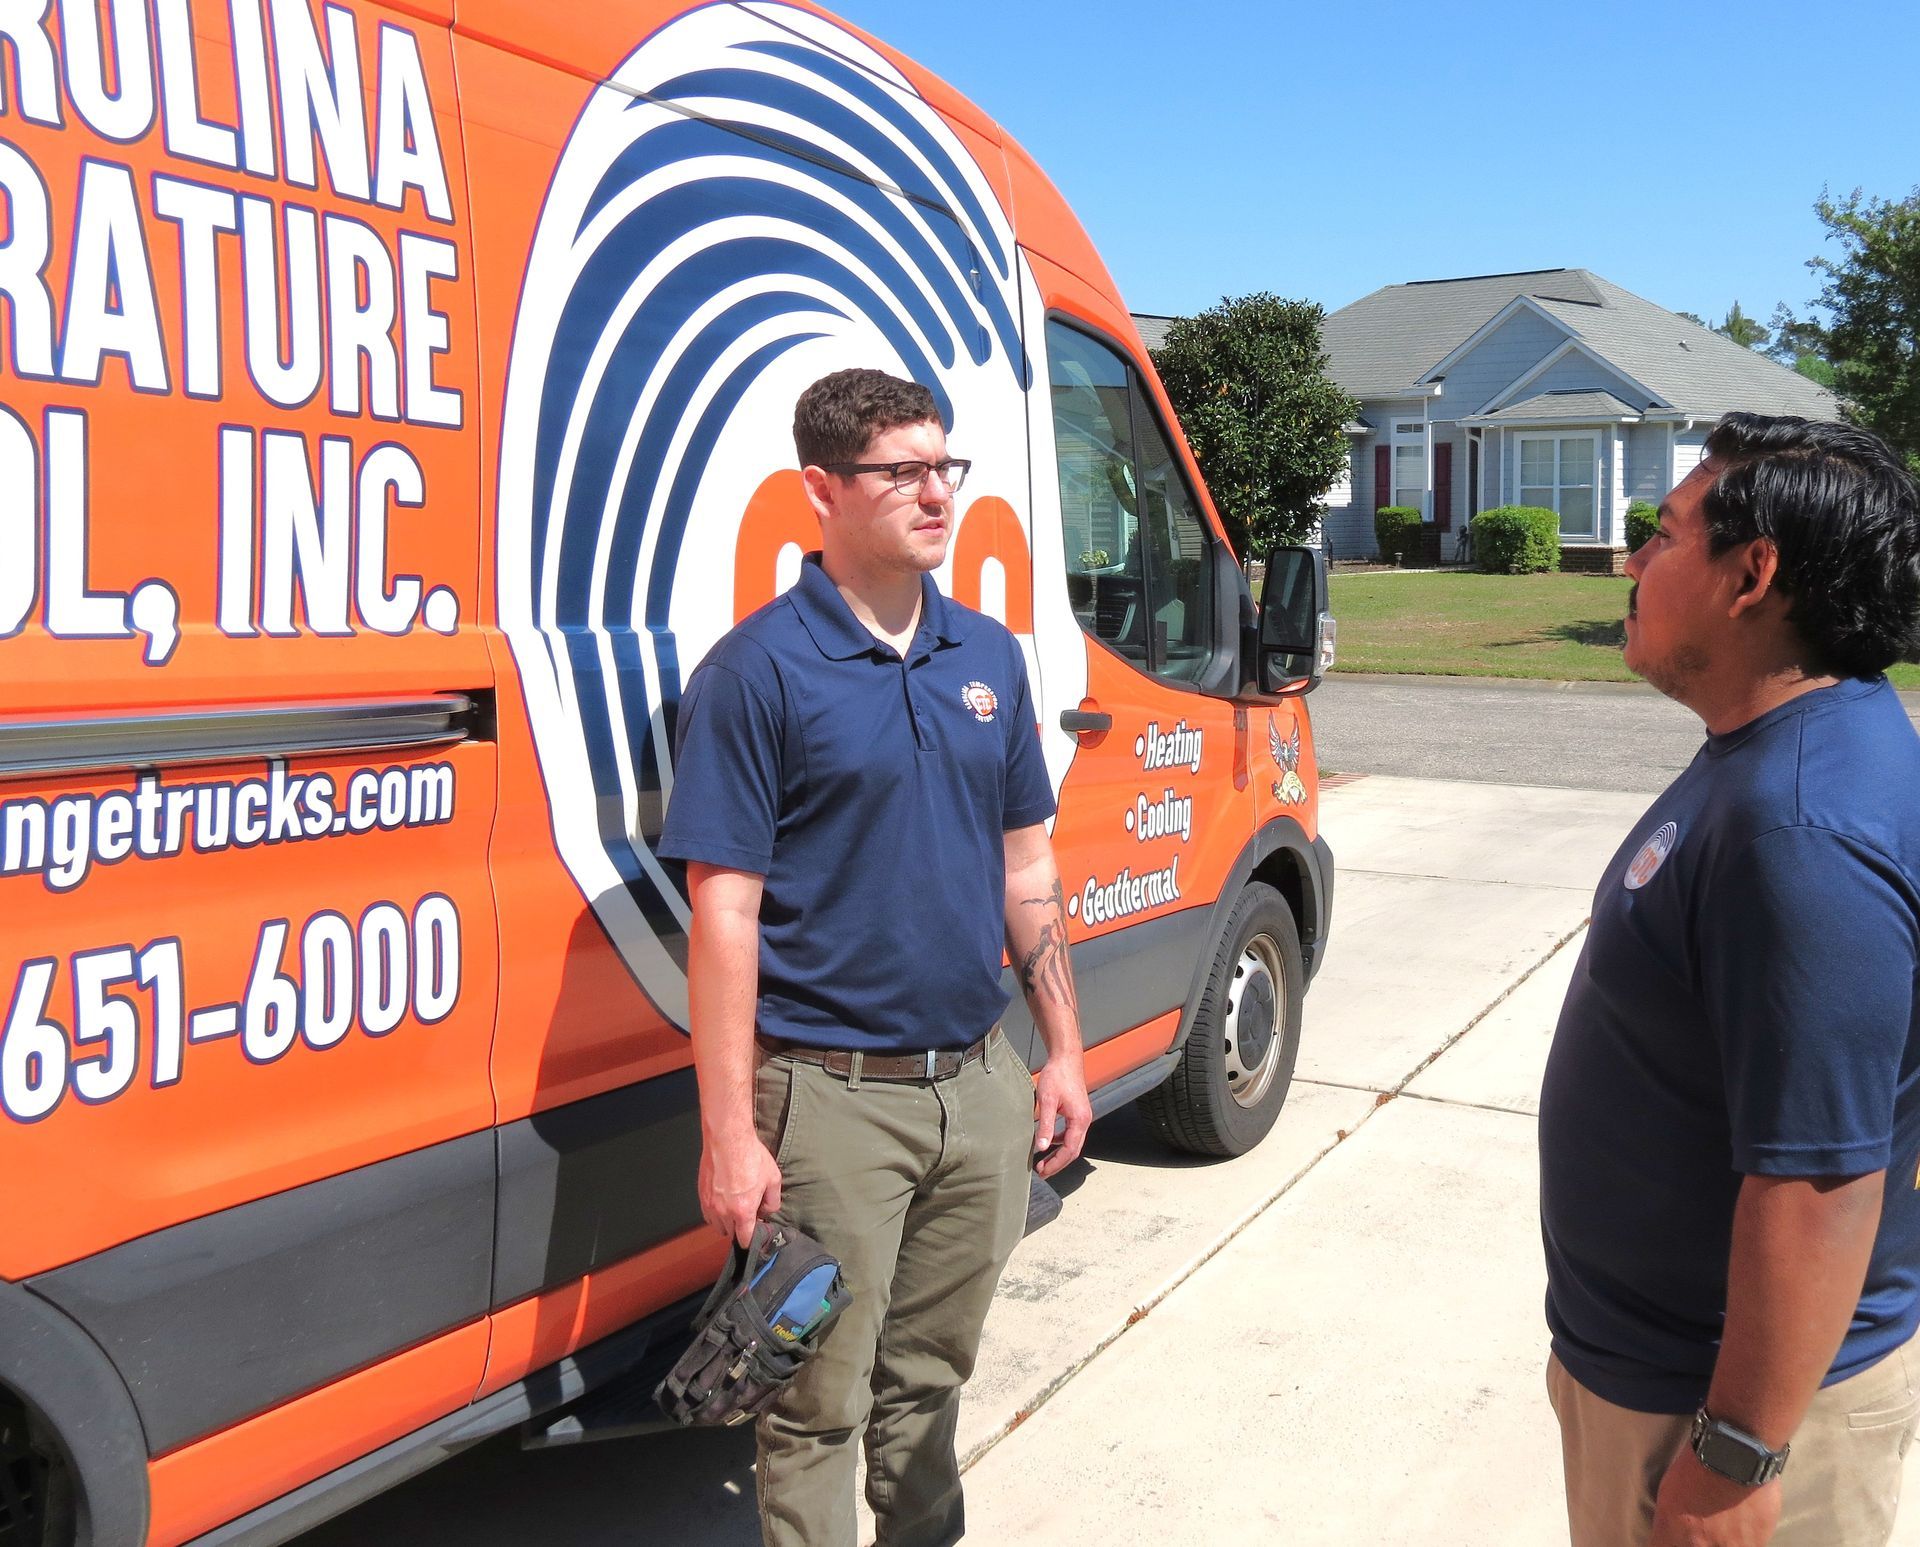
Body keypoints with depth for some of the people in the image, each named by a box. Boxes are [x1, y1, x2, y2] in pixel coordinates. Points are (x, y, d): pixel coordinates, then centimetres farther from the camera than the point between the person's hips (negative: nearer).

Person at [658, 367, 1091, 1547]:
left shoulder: (989, 655, 7)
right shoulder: (759, 669, -11)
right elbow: (723, 913, -14)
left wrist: (1063, 1051, 10)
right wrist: (730, 1133, -16)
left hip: (980, 1084, 5)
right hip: (833, 1097, -5)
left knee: (932, 1372, 21)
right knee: (822, 1401, 9)